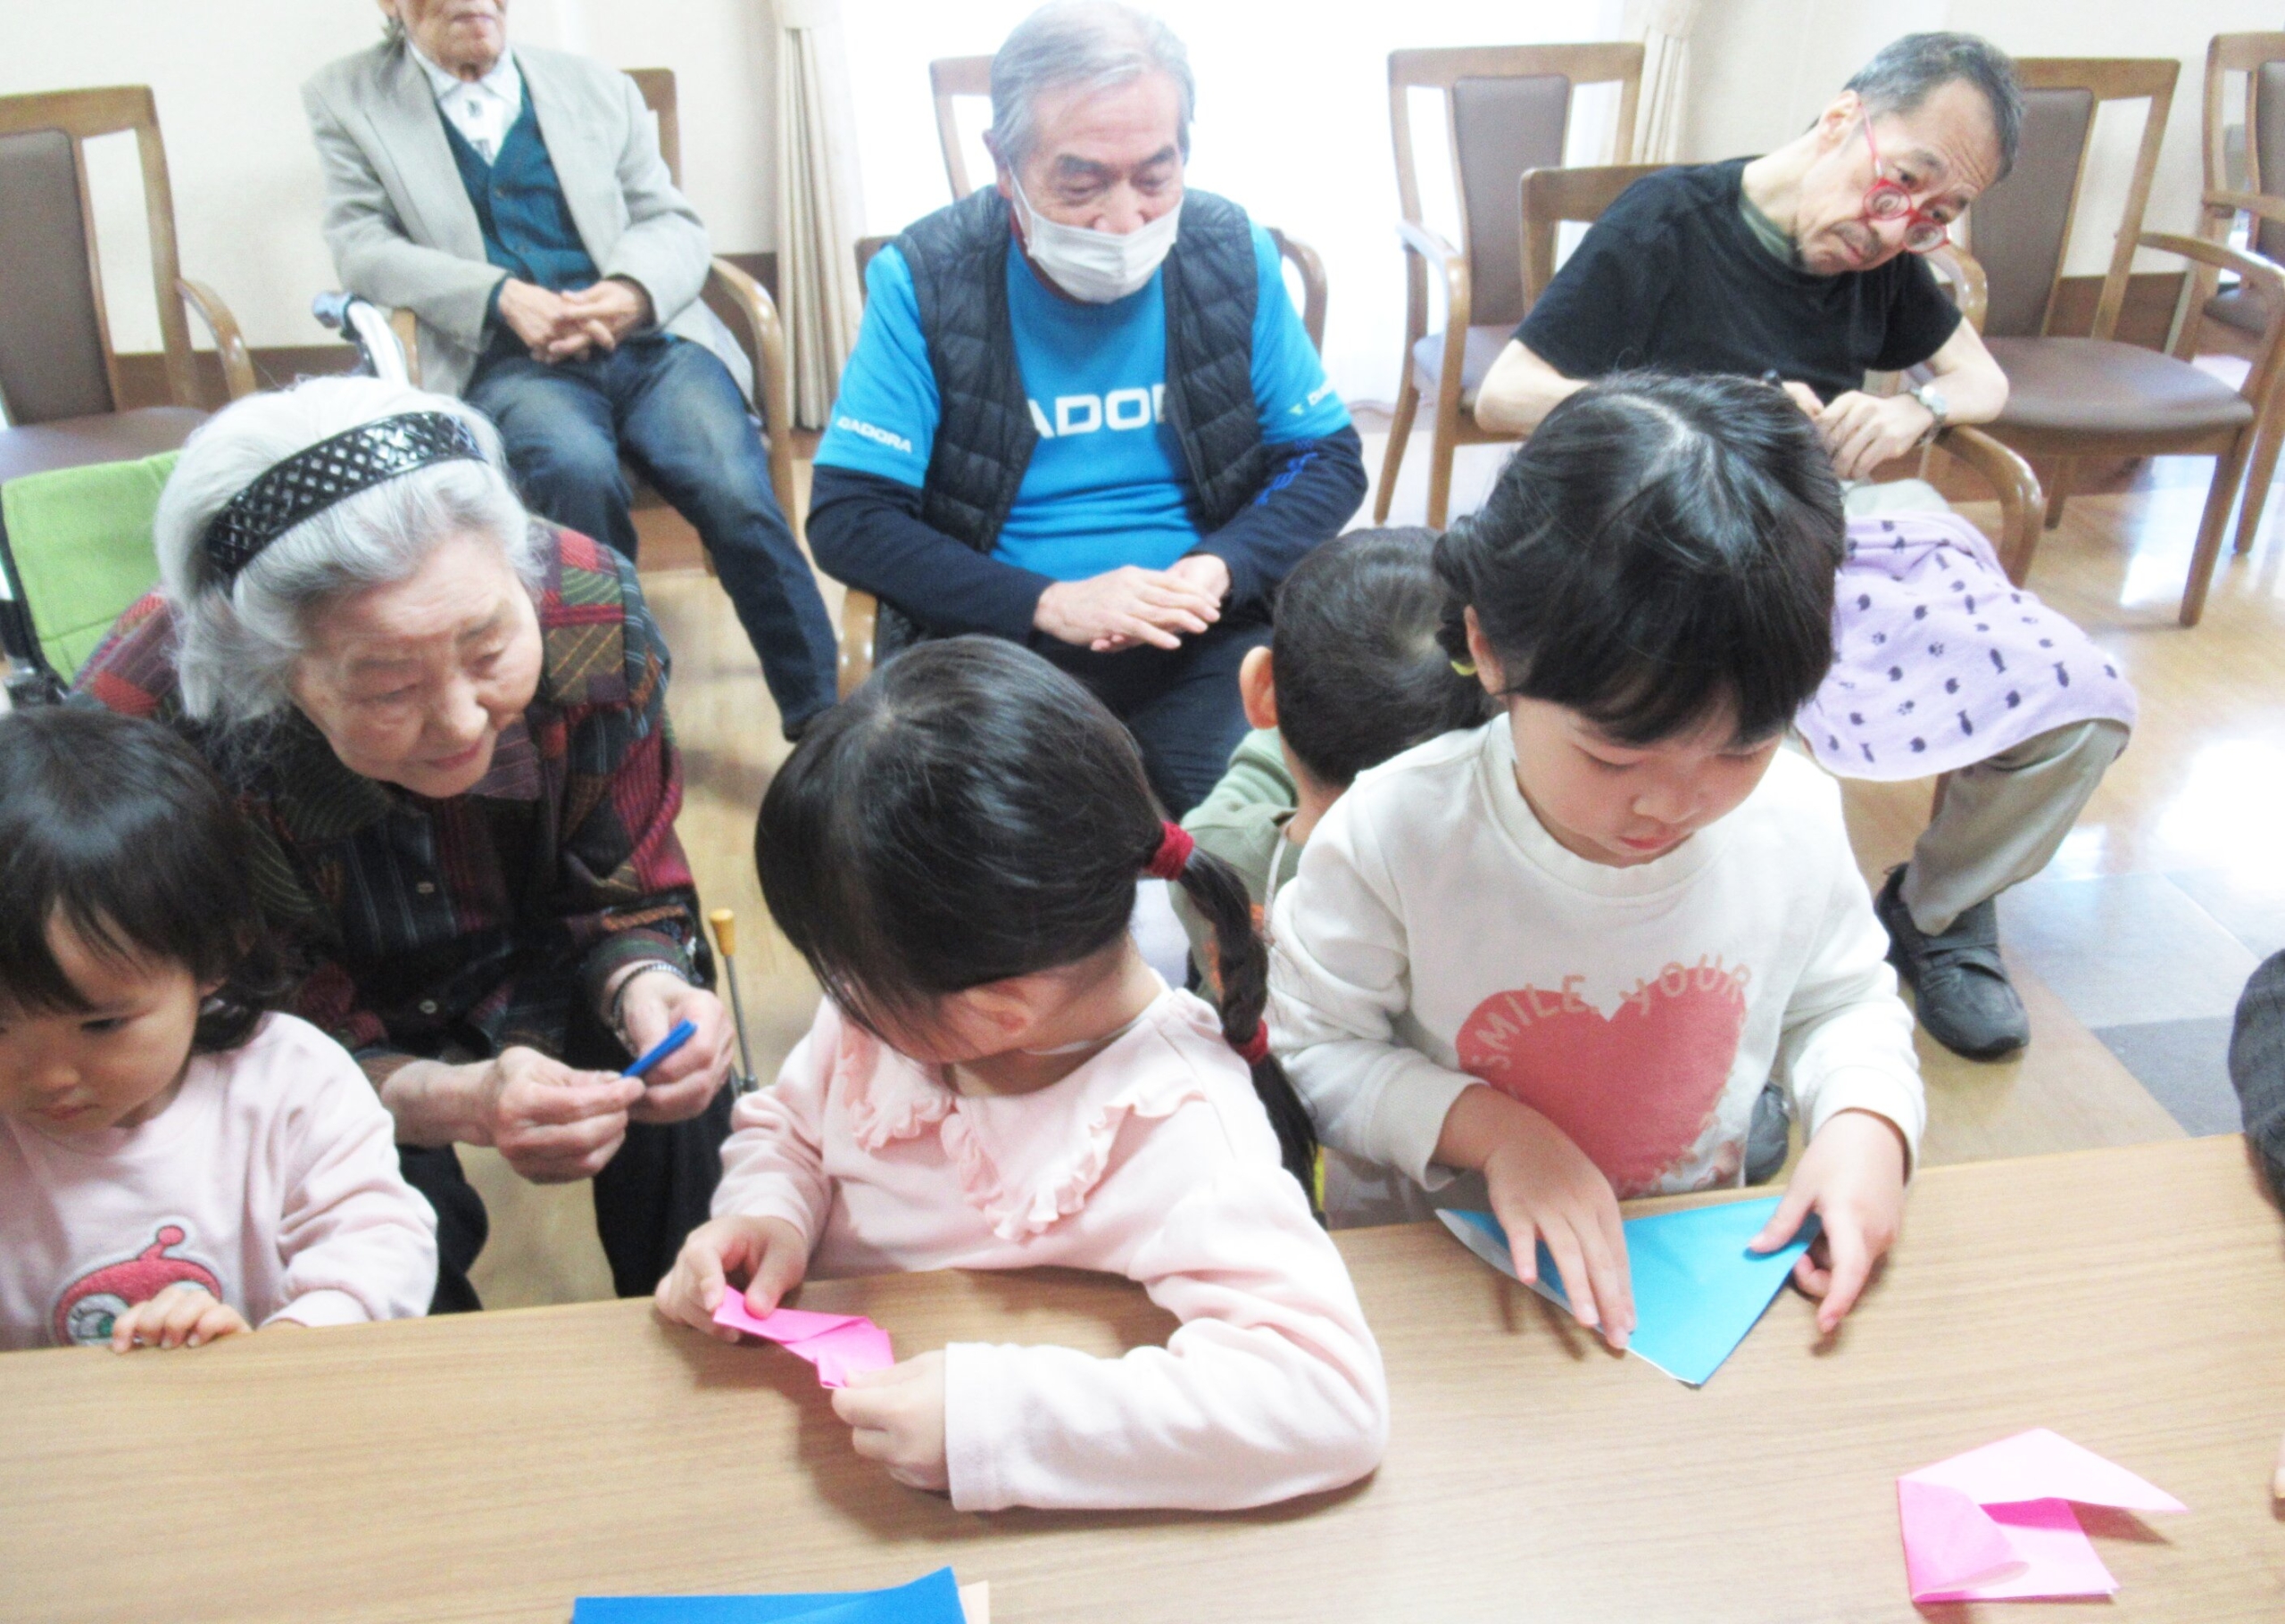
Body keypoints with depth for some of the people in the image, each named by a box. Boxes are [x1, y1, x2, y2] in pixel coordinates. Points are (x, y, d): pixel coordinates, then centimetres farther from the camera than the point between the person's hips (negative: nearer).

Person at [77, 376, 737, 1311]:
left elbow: (624, 901, -13)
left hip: (533, 976, 2)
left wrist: (641, 986, -37)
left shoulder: (591, 616, -27)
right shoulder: (139, 732, -32)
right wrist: (450, 1102, -43)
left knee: (681, 1110, -25)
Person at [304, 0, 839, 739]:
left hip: (648, 340, 2)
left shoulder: (599, 88, 21)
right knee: (578, 470, -35)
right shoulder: (347, 99, 16)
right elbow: (361, 243, 4)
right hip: (506, 362, -2)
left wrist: (632, 293, -9)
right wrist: (502, 297, -13)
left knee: (737, 492, -26)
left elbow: (673, 222, 15)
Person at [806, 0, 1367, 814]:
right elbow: (845, 519, -7)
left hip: (1204, 632, 2)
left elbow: (1331, 461, 8)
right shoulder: (924, 279, -6)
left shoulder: (1233, 255, 2)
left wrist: (1220, 568, -14)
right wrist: (1050, 603, -19)